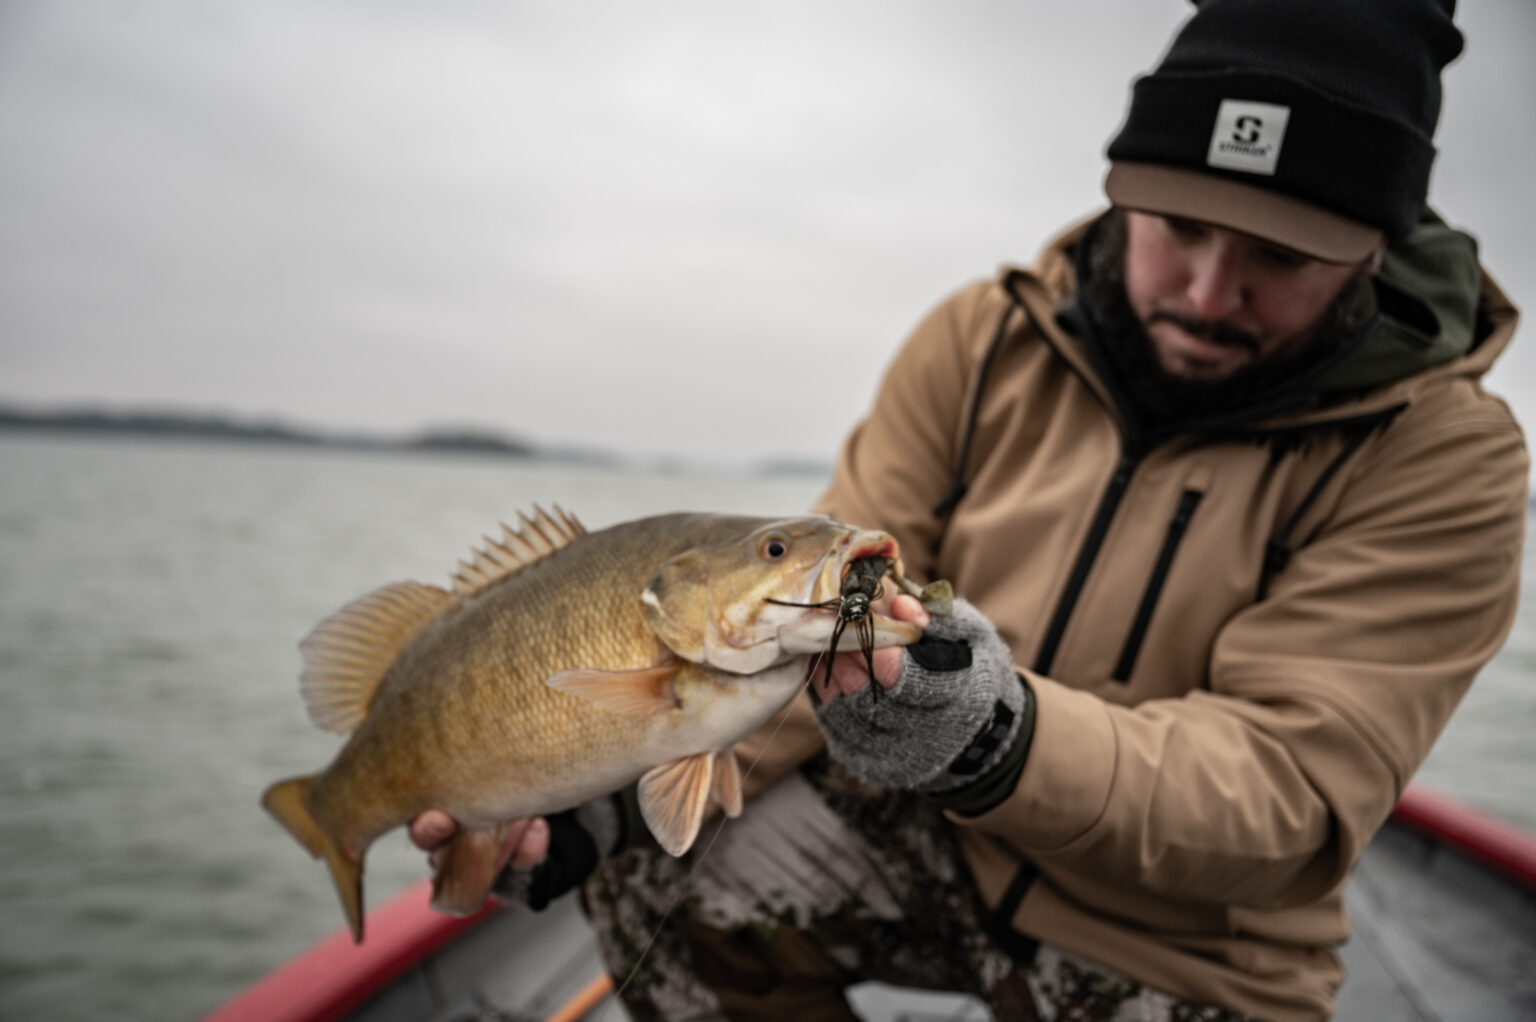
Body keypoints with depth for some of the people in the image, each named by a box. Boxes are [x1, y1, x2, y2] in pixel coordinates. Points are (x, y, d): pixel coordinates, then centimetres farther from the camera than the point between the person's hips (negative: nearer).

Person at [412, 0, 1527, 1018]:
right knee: (653, 875, -15)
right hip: (927, 832, 2)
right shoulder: (984, 340, -9)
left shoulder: (1441, 457, -16)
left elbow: (1293, 791, -24)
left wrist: (1006, 740, -43)